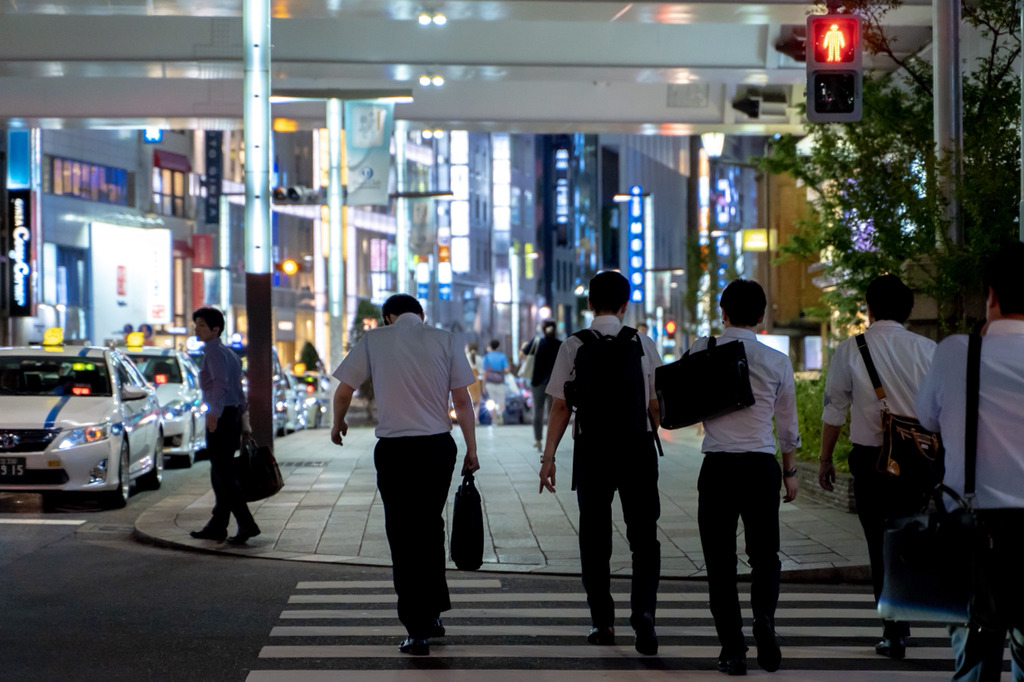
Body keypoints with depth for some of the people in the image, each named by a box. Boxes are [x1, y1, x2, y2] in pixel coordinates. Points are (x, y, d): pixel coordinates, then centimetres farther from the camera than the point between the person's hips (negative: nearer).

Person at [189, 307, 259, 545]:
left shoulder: (214, 351, -11)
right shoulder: (229, 353, 19)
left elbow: (221, 383, -26)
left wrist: (214, 412, -35)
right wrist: (244, 419, 28)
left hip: (221, 417, -10)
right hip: (233, 414, 10)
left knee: (224, 474, -8)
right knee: (221, 474, 13)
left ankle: (246, 524, -11)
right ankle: (216, 527, 17)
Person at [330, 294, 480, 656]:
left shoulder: (374, 340, 1)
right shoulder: (444, 340, 4)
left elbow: (343, 392, 6)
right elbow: (462, 401, 2)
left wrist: (338, 423, 26)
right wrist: (471, 450, 8)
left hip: (394, 449, -2)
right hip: (439, 446, 2)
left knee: (404, 536, 4)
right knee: (431, 527, 20)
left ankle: (418, 630, 4)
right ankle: (433, 613, 26)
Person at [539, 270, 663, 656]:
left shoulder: (574, 347, -4)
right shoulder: (643, 345, 0)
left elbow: (560, 407, -5)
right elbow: (656, 405, 4)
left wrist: (548, 456, 0)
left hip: (592, 451, 0)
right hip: (638, 450, 0)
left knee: (595, 539, 11)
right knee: (643, 536, 5)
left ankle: (603, 624, 16)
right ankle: (643, 614, -14)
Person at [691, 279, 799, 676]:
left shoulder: (700, 352, -1)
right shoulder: (777, 362, 3)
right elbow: (787, 424, 11)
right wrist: (790, 471, 22)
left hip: (718, 465, -1)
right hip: (762, 465, 1)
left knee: (720, 560, 6)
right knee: (764, 555, 14)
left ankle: (732, 649, 5)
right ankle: (764, 620, -8)